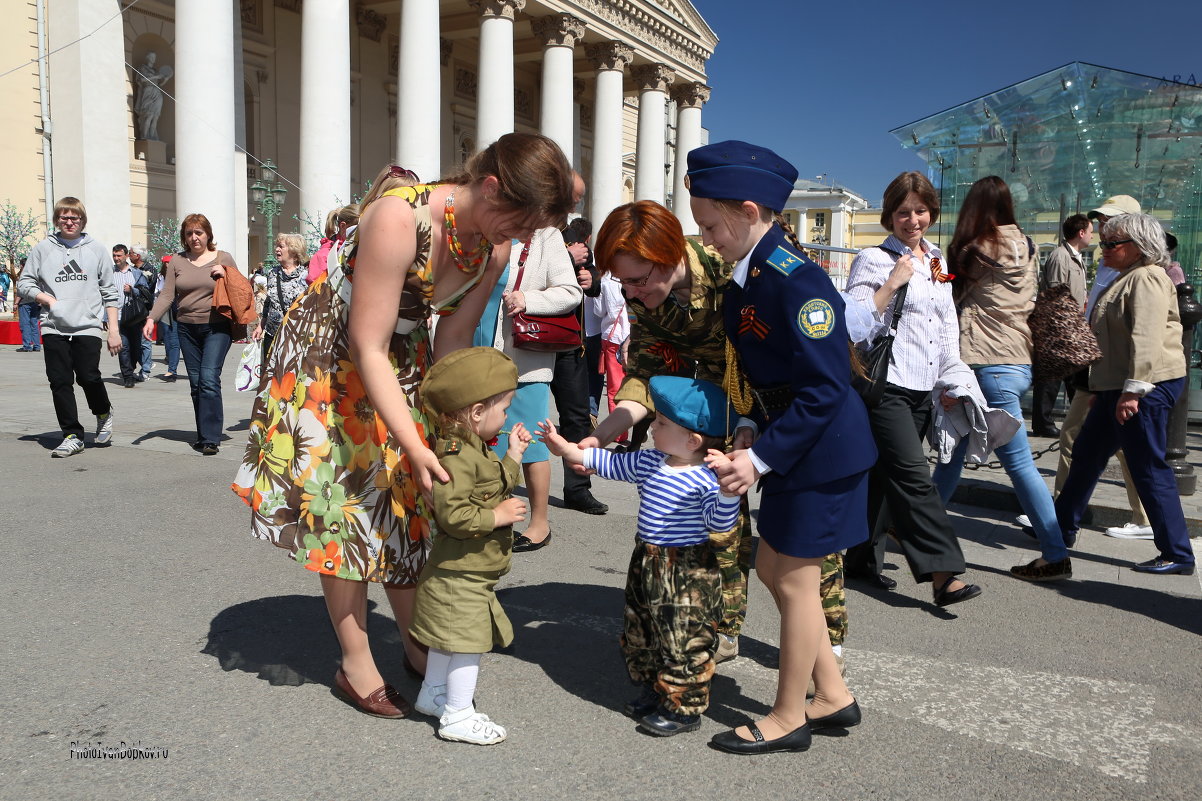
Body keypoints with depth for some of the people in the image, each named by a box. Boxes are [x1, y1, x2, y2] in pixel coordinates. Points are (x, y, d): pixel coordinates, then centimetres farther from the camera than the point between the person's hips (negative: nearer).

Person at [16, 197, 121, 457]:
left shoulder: (97, 250, 8)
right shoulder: (43, 248, 9)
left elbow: (109, 293, 8)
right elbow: (24, 283, 14)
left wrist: (113, 330, 3)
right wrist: (46, 298, -4)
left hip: (88, 325, -2)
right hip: (53, 327, 2)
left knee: (88, 376, -14)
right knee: (60, 381, 0)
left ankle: (104, 413, 16)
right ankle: (72, 435, 10)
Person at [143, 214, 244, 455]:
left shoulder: (223, 259, 6)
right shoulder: (177, 261, 10)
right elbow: (167, 294, 5)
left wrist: (225, 276, -9)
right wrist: (151, 318, -8)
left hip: (217, 328, -3)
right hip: (187, 328, 4)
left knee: (209, 379, -15)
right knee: (196, 383, 6)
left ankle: (211, 439, -14)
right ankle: (204, 435, 16)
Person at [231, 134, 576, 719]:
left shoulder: (494, 246, -13)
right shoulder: (400, 217, -34)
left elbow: (455, 336, -7)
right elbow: (367, 347, -31)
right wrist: (413, 445, -33)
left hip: (402, 360, 6)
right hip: (330, 357, -6)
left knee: (409, 498, 8)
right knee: (347, 501, -1)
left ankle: (416, 645, 24)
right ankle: (356, 664, 14)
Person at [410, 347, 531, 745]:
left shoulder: (476, 450, 9)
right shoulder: (456, 456, -26)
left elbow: (493, 488, 20)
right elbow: (452, 513, -32)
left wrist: (513, 455, 15)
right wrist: (497, 516, -24)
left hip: (471, 574, 11)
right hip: (460, 577, -11)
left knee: (449, 639, 23)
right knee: (467, 642, 0)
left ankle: (432, 693, 39)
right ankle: (457, 715, 12)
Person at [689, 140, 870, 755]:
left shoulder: (796, 281, -24)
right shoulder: (746, 281, 5)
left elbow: (824, 388, -25)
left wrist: (761, 457, -24)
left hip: (823, 451, -10)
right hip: (790, 450, 10)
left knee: (794, 582, 4)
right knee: (772, 569, 17)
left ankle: (788, 720, 25)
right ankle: (832, 697, 34)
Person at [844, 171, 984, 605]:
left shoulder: (936, 260, 18)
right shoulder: (873, 259, -2)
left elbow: (948, 323, 21)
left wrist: (953, 379, 13)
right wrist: (893, 283, -16)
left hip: (925, 388, 7)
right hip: (886, 385, -6)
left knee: (884, 473, 11)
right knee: (912, 474, -13)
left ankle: (862, 558, 21)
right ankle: (942, 573, -13)